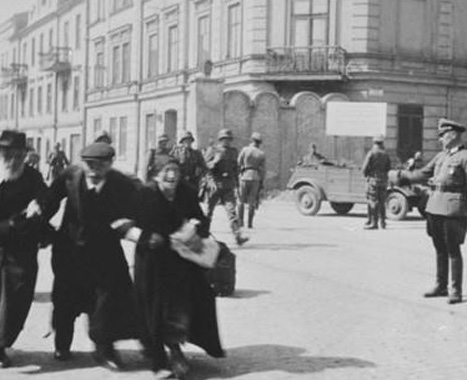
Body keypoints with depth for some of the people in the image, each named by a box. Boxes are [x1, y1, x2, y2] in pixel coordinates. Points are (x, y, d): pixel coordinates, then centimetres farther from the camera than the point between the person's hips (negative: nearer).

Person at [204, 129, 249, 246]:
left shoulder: (233, 151, 12)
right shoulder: (213, 151, 0)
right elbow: (205, 167, -5)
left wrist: (236, 182, 21)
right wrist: (216, 160, -21)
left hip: (228, 186, 2)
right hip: (214, 184, -2)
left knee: (231, 209, -9)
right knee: (209, 210, 7)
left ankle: (238, 236, -17)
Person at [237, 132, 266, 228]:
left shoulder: (245, 150, -2)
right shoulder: (262, 154, 3)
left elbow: (238, 163, -1)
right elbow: (263, 170, 3)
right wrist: (261, 183, 10)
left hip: (244, 177, -1)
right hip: (255, 178, 1)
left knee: (241, 200, 11)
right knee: (252, 202, 6)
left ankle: (240, 221, 6)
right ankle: (250, 223, 3)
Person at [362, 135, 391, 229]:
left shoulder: (371, 153, -8)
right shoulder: (385, 154, 6)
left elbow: (365, 167, -10)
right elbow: (388, 168, 7)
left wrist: (366, 175, 8)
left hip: (373, 179, -5)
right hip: (383, 179, 5)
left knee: (373, 201, -3)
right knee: (382, 202, 12)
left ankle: (373, 223, -5)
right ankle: (382, 222, 15)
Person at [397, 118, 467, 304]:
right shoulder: (440, 156, 16)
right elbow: (423, 173, 24)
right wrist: (402, 174, 25)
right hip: (435, 207, 7)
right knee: (440, 250, 13)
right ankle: (441, 286, 22)